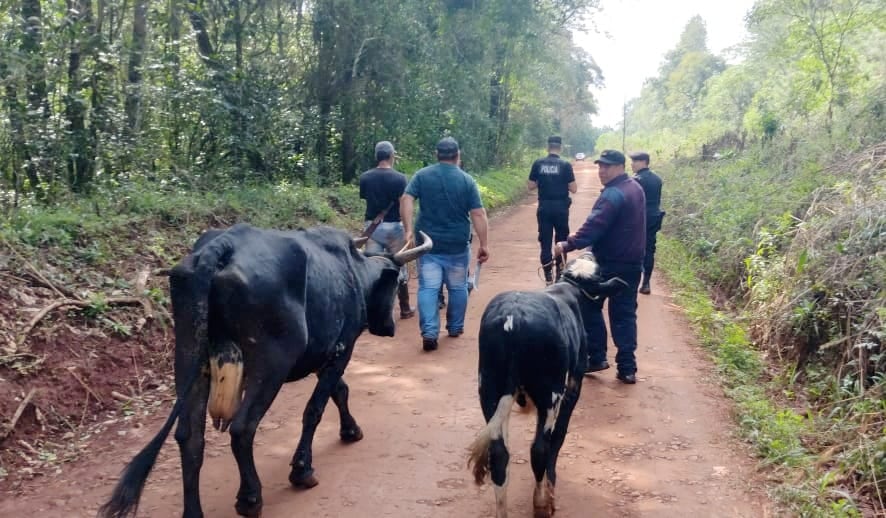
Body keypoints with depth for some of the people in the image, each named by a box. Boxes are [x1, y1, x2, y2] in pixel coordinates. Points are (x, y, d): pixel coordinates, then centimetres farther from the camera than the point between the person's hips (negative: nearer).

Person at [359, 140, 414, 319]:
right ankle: (405, 309, 22)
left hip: (372, 226, 2)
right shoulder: (399, 178, -10)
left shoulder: (365, 177, -1)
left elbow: (364, 198, 6)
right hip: (394, 227, -2)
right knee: (399, 268, 10)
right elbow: (403, 205, -13)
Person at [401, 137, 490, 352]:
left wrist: (409, 230, -13)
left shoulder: (422, 175, 1)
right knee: (458, 287, 16)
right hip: (457, 245, 0)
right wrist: (484, 244, -3)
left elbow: (406, 199, -11)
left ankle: (429, 332, -14)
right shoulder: (467, 180, -2)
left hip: (428, 243, 0)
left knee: (428, 288, -2)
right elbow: (478, 214, -6)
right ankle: (455, 327, 28)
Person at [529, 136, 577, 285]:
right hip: (561, 207, -1)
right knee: (561, 240, 13)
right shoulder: (565, 165, -7)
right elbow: (573, 189, -7)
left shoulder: (538, 164, -2)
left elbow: (530, 186, 2)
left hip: (544, 207, 1)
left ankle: (548, 276, 7)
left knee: (545, 241, 7)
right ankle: (559, 273, 13)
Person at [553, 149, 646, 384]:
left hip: (610, 263, -8)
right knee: (625, 314, 9)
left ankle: (597, 357, 12)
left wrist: (569, 244, -33)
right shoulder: (635, 188, 13)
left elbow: (594, 226, -29)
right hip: (633, 262, 8)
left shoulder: (613, 194, -19)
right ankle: (627, 367, 6)